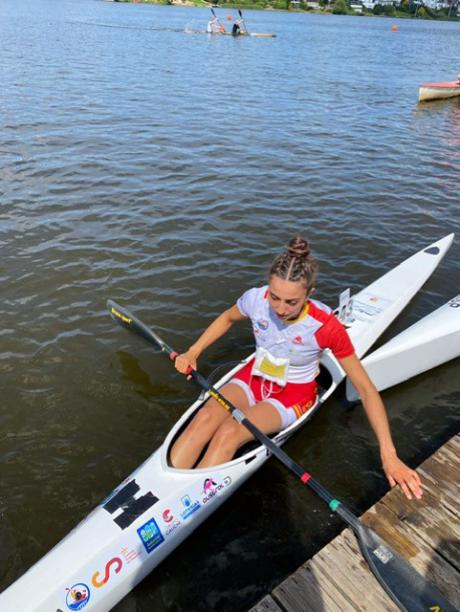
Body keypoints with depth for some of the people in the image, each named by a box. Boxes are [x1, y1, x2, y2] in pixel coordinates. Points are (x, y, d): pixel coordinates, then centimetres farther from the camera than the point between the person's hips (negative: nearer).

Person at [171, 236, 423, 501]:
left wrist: (389, 455, -25)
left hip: (294, 392, -3)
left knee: (229, 433, -29)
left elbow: (365, 388, -21)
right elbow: (228, 318, 7)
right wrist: (193, 352, -3)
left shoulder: (326, 326, -27)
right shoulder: (256, 299, -18)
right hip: (255, 376, 4)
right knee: (205, 418, -26)